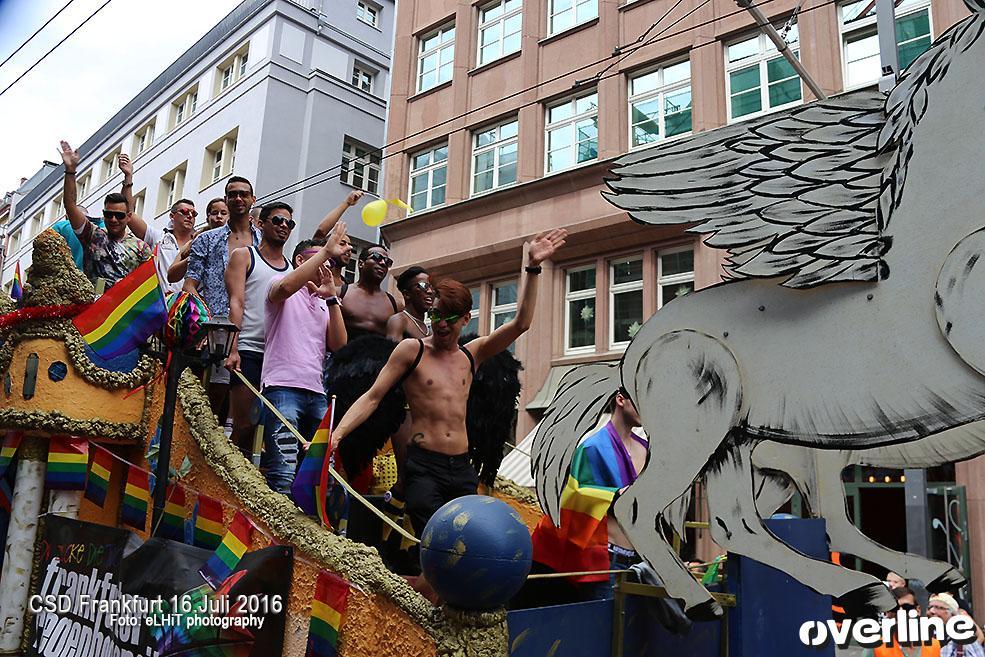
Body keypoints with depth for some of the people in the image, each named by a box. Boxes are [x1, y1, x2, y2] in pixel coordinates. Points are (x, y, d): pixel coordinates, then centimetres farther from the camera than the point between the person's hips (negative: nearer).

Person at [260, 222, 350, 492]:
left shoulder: (324, 304, 25)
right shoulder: (283, 289, 8)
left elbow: (338, 344, 10)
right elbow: (285, 286, -19)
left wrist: (331, 297, 4)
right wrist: (326, 251, -18)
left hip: (317, 394, 7)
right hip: (283, 387, -7)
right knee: (284, 475, -17)